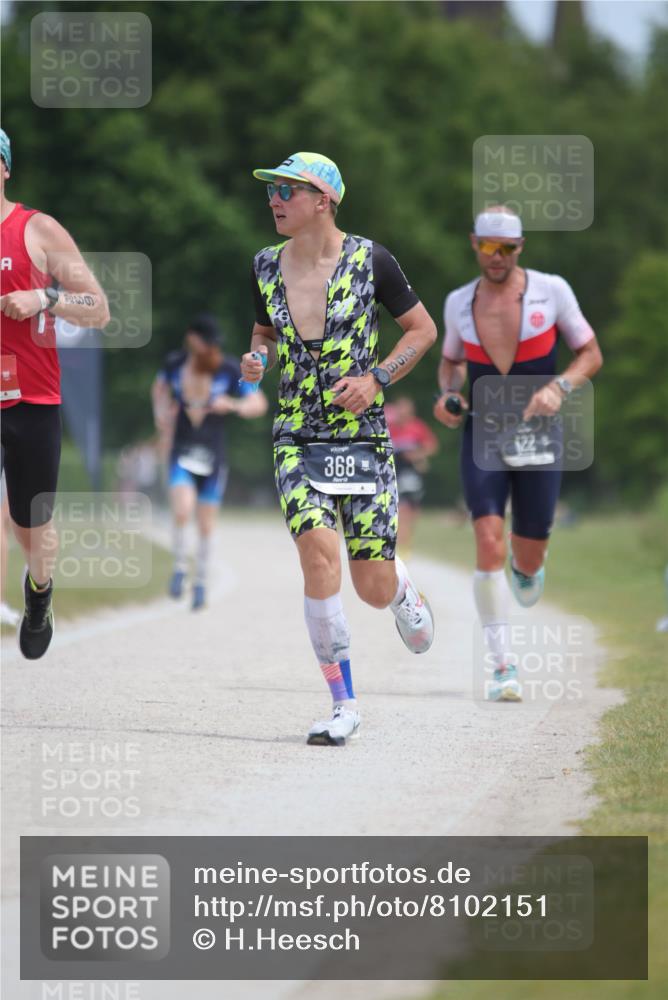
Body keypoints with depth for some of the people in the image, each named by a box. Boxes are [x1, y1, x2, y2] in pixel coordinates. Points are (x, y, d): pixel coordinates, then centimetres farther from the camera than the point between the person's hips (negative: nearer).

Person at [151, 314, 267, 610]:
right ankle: (180, 567, -1)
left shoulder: (228, 369, -12)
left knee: (206, 524, 5)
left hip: (213, 457, 0)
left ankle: (200, 582, 27)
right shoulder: (175, 363, -5)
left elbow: (259, 403, -8)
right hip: (182, 452, 0)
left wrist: (233, 405, -27)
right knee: (183, 510, -23)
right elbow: (160, 388, 17)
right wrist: (162, 414, 1)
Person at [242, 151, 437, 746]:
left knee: (374, 589, -2)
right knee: (319, 554, -20)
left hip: (364, 436, -2)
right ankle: (344, 705, -10)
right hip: (297, 438, 2)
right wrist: (257, 358, 0)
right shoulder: (266, 267, 6)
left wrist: (376, 378, -9)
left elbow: (423, 329, 4)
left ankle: (403, 589, 40)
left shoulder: (370, 260, -5)